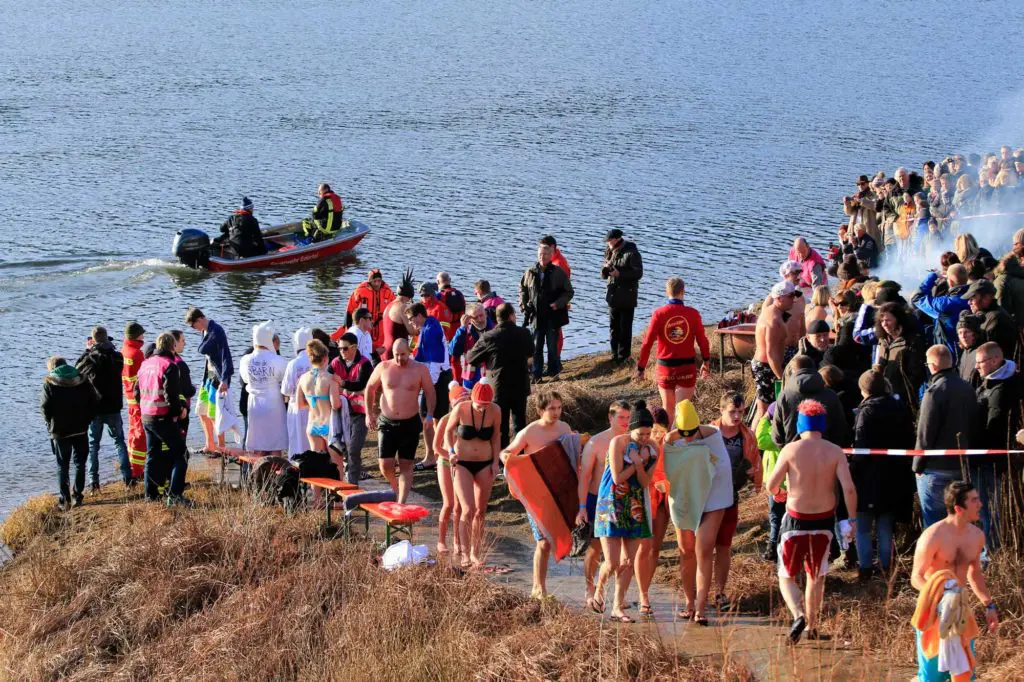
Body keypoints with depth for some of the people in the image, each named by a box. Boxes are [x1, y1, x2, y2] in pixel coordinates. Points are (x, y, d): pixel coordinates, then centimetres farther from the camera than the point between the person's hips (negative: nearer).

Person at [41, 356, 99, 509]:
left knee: (62, 465, 5)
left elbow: (45, 407, -13)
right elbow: (95, 401, 0)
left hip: (60, 432, -3)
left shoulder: (49, 383, -5)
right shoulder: (81, 380, 4)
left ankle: (65, 500, 1)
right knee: (79, 463, 13)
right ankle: (77, 497, 11)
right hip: (81, 430, 3)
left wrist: (50, 422, 4)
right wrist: (87, 419, 7)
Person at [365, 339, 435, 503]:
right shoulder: (383, 368, -2)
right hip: (387, 422, 1)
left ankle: (401, 502, 3)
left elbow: (430, 392, 3)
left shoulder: (420, 370, -5)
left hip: (410, 423, -1)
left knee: (406, 465, 1)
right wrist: (369, 414, 6)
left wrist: (429, 415, -9)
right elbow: (370, 388, 11)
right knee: (385, 465, -2)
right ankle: (396, 488, 28)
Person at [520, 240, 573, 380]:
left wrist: (558, 303, -15)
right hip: (537, 316, 3)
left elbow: (569, 292, 0)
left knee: (552, 346, 2)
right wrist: (524, 304, 5)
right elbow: (523, 289, 19)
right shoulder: (530, 273, 3)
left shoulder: (558, 273, -6)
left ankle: (553, 371, 17)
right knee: (537, 346, 6)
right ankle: (536, 375, 13)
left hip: (553, 316, -3)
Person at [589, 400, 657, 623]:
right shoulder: (618, 443, -13)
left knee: (628, 562, 3)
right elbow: (618, 478, -17)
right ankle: (599, 590, 23)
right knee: (612, 564, -8)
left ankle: (617, 608, 11)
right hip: (611, 505, -5)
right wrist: (637, 463, -12)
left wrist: (639, 463, -18)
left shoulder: (652, 449, 1)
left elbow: (645, 483, -2)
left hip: (636, 508, 5)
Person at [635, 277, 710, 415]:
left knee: (668, 409, 16)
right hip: (687, 367, 0)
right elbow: (702, 340, 0)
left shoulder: (659, 314, -9)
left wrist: (641, 367, 0)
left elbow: (647, 342, -8)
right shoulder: (693, 313, -7)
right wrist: (705, 362, 16)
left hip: (665, 367, 0)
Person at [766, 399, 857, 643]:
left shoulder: (791, 449, -11)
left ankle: (799, 615, -17)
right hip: (824, 520, 3)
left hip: (796, 520, -2)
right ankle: (811, 627, 24)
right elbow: (849, 488, -13)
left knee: (787, 577, 8)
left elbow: (771, 486, -10)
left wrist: (777, 492, 14)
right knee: (816, 576, 20)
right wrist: (852, 519, -1)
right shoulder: (835, 452, -6)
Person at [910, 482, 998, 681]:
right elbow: (916, 578, -16)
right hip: (933, 612, -6)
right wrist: (939, 593, -33)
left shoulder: (977, 535, 2)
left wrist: (989, 605, 13)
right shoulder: (933, 537, -19)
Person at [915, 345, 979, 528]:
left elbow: (925, 434, -15)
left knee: (932, 517, 0)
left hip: (936, 467, -7)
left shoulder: (935, 391, -16)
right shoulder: (967, 388, 6)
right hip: (961, 464, 7)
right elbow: (974, 426, 12)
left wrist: (918, 465, -6)